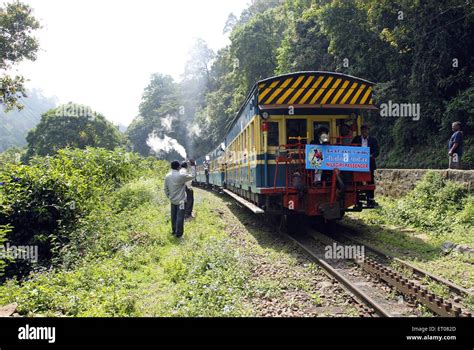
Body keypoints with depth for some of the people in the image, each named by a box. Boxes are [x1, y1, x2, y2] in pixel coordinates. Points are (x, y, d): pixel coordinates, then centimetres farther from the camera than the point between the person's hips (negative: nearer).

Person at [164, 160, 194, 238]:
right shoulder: (181, 175, -18)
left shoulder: (167, 176, 1)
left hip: (172, 200, 6)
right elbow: (191, 177, -1)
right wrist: (185, 174, 17)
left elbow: (166, 189, 7)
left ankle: (174, 231, 28)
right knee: (180, 217, 0)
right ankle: (178, 233, 5)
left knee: (173, 216, 17)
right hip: (181, 200, -6)